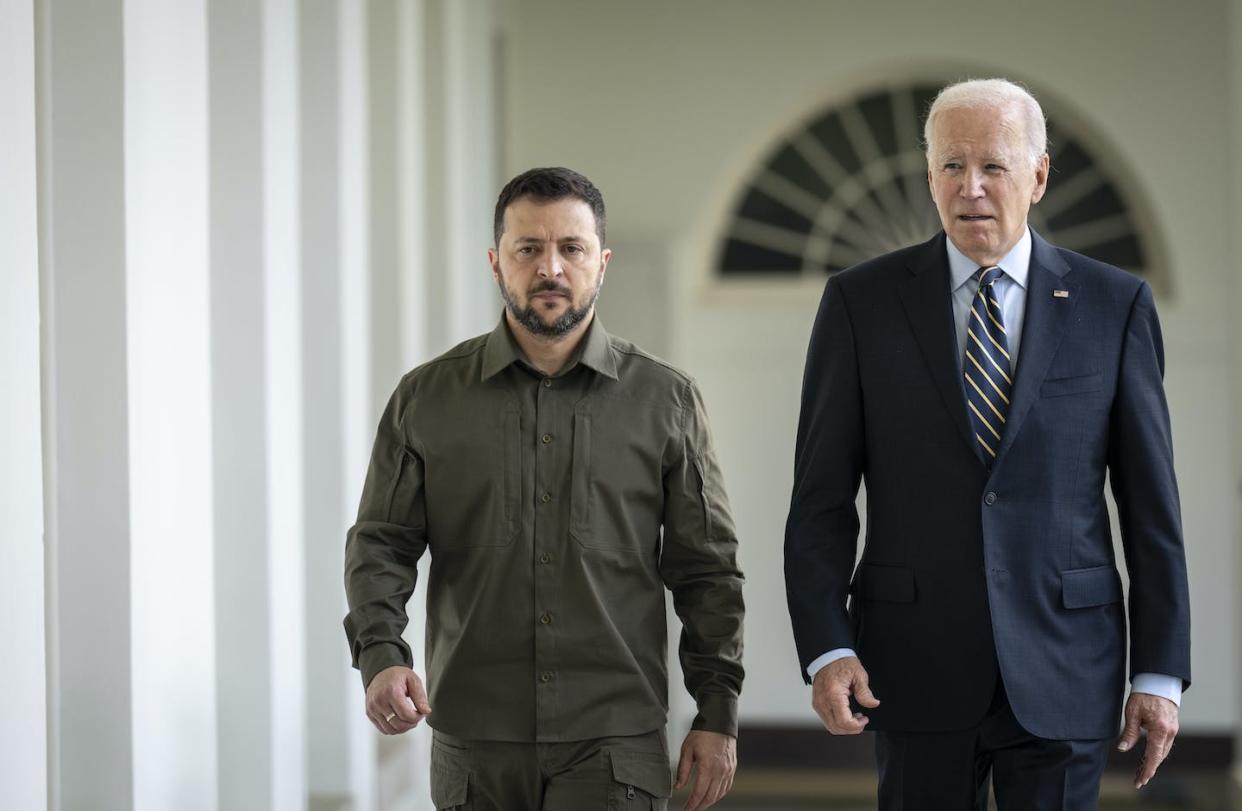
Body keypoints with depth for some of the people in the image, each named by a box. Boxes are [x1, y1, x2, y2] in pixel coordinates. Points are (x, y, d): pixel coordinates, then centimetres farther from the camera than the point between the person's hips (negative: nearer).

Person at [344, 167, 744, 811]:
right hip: (475, 749, 2)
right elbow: (380, 544, 5)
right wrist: (380, 655, -13)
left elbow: (706, 569, 6)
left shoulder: (665, 400, 4)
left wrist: (717, 712, 1)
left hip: (613, 748, -2)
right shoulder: (427, 397, 6)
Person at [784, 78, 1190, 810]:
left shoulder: (1114, 305, 2)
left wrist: (1162, 672, -1)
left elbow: (1150, 499, 3)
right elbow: (822, 496, 0)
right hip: (915, 666, 0)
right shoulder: (862, 302, 1)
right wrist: (825, 648, -10)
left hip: (1062, 667, 0)